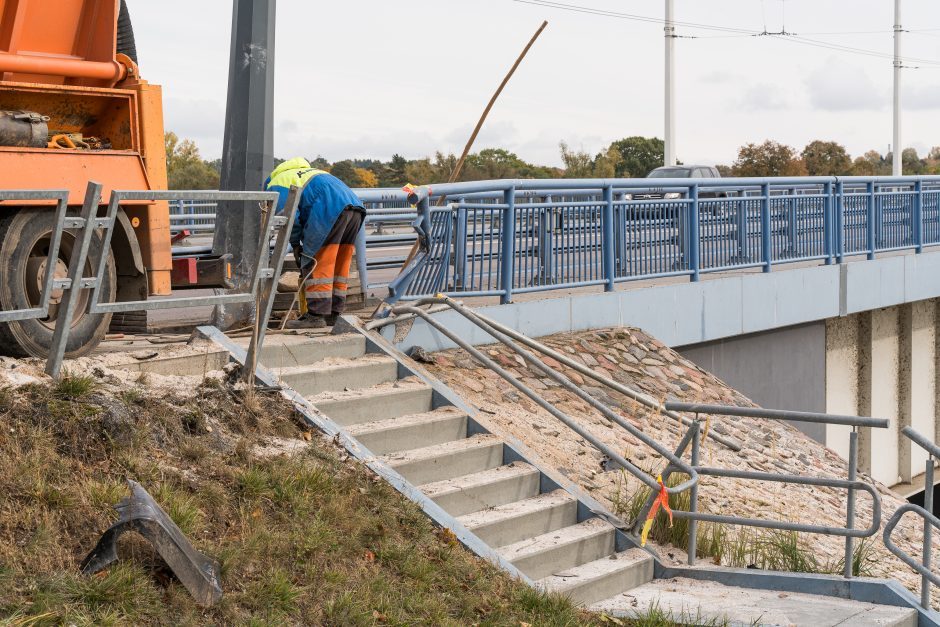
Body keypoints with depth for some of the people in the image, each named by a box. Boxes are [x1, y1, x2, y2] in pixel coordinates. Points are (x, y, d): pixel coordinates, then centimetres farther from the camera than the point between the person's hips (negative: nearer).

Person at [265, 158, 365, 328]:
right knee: (339, 265, 13)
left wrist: (295, 244, 10)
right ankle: (334, 314, 16)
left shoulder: (276, 185, 14)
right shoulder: (299, 173, 39)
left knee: (317, 265, -3)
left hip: (330, 209, -8)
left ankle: (316, 316, -6)